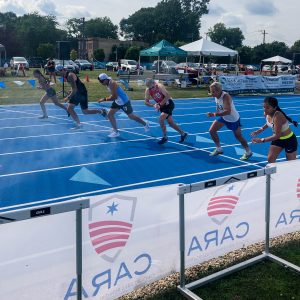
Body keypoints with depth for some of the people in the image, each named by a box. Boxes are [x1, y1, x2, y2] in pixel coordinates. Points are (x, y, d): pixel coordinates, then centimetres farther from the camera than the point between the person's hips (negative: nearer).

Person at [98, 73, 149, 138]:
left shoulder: (112, 84, -29)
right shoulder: (108, 83, -1)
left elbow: (114, 97, -31)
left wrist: (104, 99, -27)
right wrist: (108, 98, 3)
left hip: (124, 101, -9)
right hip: (117, 101, 9)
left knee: (131, 116, 7)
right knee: (110, 115, 2)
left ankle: (145, 124, 28)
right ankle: (116, 131, 8)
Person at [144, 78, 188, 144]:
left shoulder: (159, 86, -24)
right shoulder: (147, 91, -9)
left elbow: (167, 96, -27)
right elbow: (146, 102, -7)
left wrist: (160, 104, -26)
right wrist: (153, 105, -25)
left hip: (168, 104, -7)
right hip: (162, 106, 7)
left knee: (161, 119, -21)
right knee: (171, 122, 10)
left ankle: (165, 137, -6)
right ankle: (183, 134, 27)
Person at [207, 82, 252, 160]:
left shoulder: (225, 97, -35)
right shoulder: (216, 96, -12)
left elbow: (228, 111, -46)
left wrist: (214, 114, -49)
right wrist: (216, 113, -4)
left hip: (233, 119, -7)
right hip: (224, 117, 7)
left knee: (238, 137, 6)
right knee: (212, 131, 0)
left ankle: (248, 152, 28)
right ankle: (219, 149, 17)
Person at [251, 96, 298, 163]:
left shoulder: (278, 116, -36)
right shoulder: (266, 113, -12)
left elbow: (277, 135, -36)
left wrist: (261, 140, -36)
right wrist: (260, 130, -1)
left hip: (289, 140, -7)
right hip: (278, 139, 7)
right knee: (270, 159, 3)